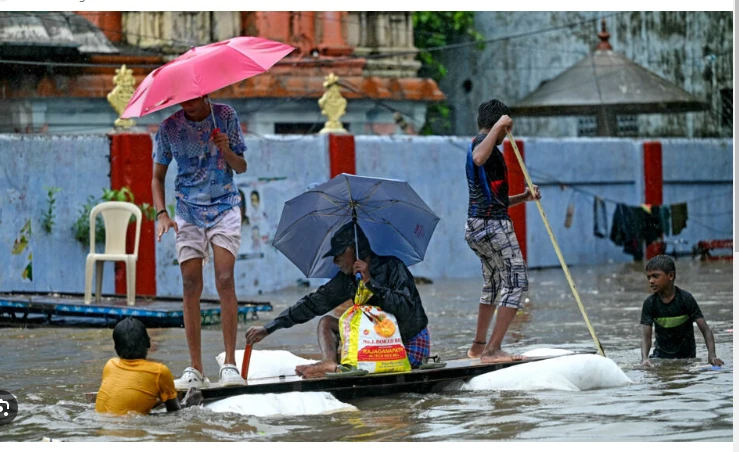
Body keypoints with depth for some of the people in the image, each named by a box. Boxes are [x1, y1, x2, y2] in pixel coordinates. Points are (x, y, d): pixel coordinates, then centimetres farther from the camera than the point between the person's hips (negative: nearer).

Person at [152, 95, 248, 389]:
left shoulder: (226, 116, -2)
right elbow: (157, 177, 7)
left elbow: (241, 167, 5)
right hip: (189, 211, 1)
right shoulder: (169, 127, -1)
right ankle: (195, 370, 0)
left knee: (225, 280, -15)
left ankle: (230, 364, -11)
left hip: (224, 207, -1)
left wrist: (226, 151, -16)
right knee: (191, 287, -5)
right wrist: (162, 213, -8)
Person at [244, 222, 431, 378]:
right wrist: (268, 328, -1)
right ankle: (330, 361, -29)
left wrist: (370, 282, -29)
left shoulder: (391, 267, -14)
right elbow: (313, 304, 4)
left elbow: (407, 311, -26)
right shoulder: (347, 279, 5)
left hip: (411, 345, -7)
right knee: (326, 323, -2)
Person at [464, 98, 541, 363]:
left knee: (493, 283, 25)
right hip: (493, 225, -11)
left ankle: (479, 346, 34)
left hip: (475, 227, 11)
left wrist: (523, 198, 16)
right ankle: (493, 349, -18)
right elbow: (479, 158, -37)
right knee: (516, 283, -11)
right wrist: (499, 126, -28)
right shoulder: (484, 142, -8)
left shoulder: (480, 145, 23)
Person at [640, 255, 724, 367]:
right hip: (661, 355, 1)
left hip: (685, 355, -1)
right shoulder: (649, 303, -10)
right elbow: (646, 336, -15)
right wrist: (644, 358, -36)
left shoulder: (685, 299, -17)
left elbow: (706, 330, -19)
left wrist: (712, 355, -35)